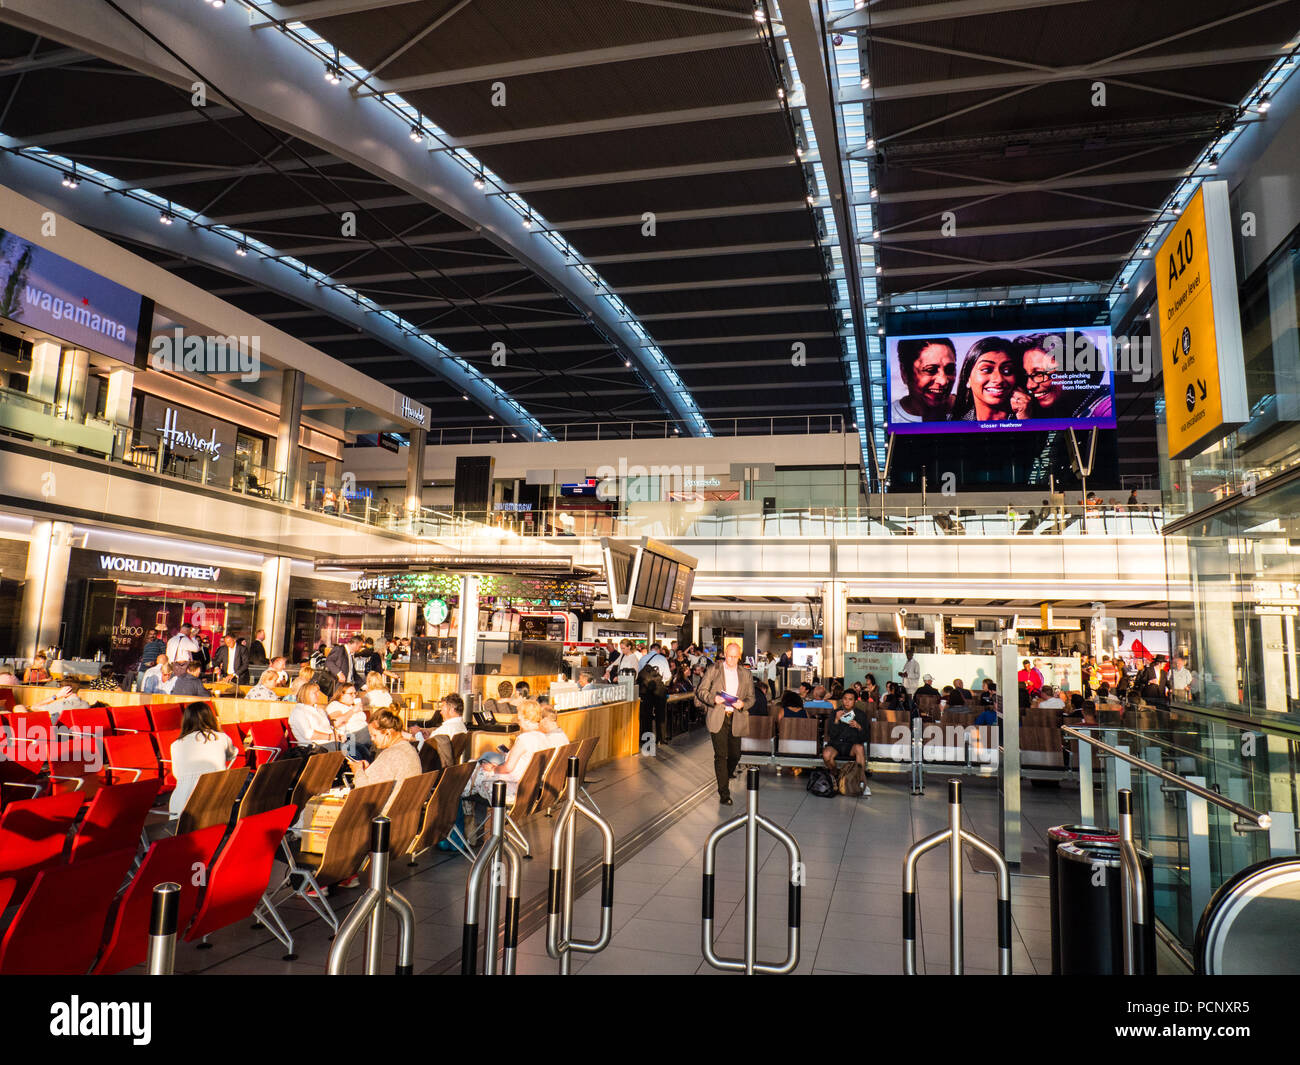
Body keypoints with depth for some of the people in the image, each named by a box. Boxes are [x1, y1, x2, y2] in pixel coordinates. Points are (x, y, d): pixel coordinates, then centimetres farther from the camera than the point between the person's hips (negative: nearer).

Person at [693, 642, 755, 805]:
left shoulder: (745, 674, 11)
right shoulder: (713, 669, 4)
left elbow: (751, 697, 12)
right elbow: (701, 690, 3)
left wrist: (743, 704, -11)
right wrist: (713, 698, -17)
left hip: (735, 718, 3)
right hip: (717, 717, -3)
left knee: (735, 755, 6)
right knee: (721, 755, -6)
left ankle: (725, 777, 35)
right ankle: (724, 792, 0)